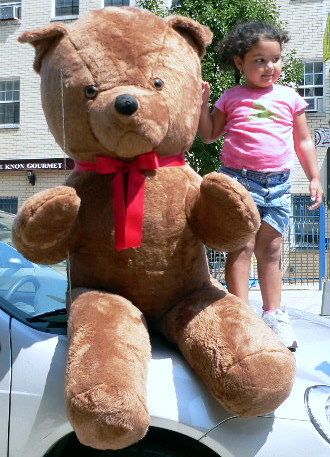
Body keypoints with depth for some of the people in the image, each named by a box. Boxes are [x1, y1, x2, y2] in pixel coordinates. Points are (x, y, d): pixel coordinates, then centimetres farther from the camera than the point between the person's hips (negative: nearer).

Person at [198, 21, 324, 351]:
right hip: (239, 178, -2)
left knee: (270, 250, 9)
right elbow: (209, 135, 12)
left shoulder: (289, 97, 11)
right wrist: (203, 104, -2)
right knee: (241, 247, -8)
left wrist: (314, 177, 10)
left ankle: (273, 314, 18)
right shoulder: (232, 98, 7)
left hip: (278, 183, 3)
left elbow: (303, 141, 16)